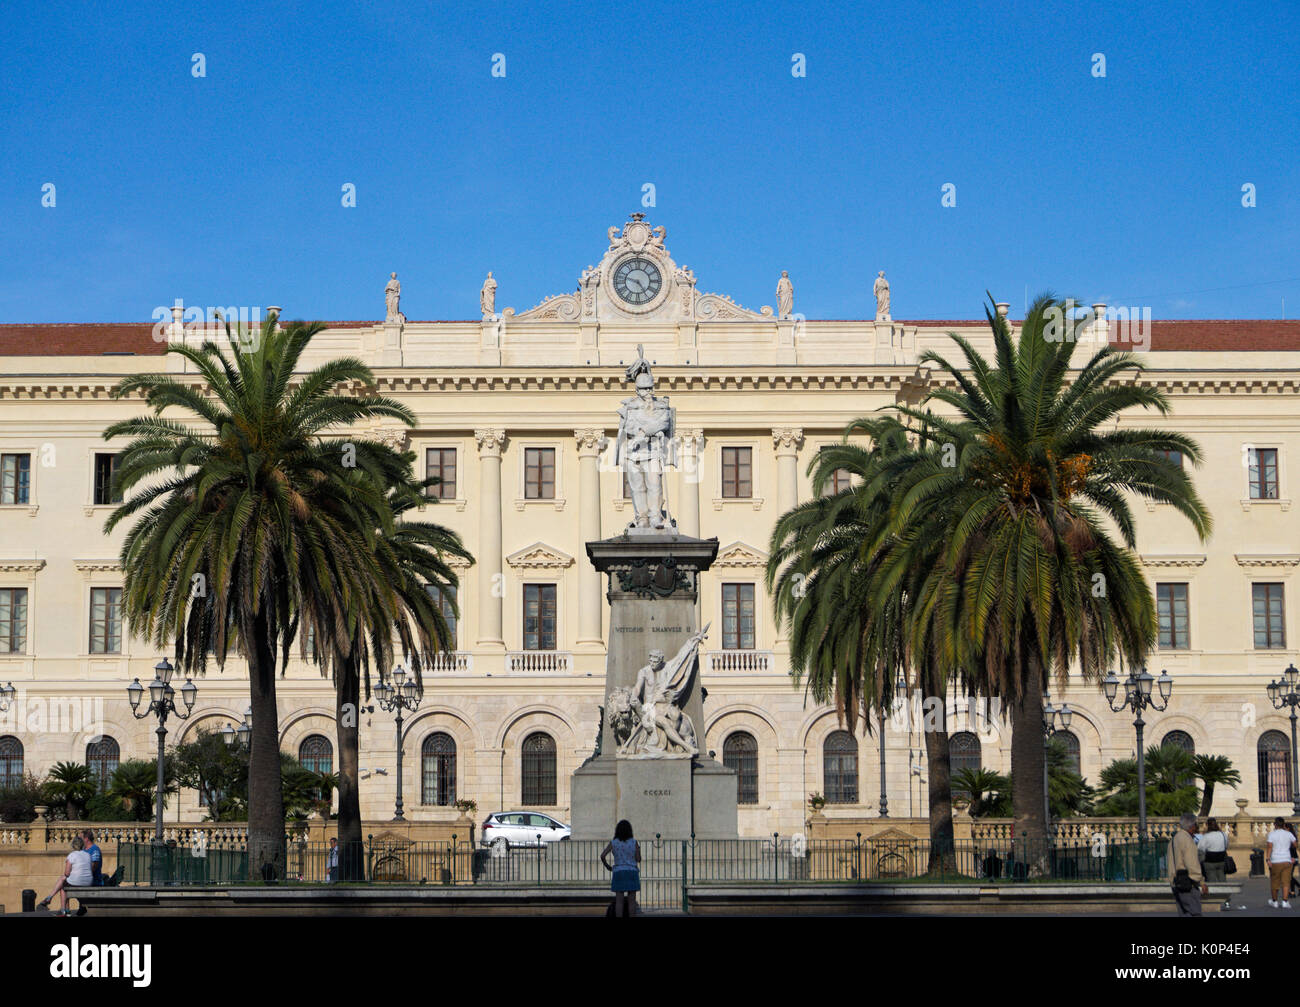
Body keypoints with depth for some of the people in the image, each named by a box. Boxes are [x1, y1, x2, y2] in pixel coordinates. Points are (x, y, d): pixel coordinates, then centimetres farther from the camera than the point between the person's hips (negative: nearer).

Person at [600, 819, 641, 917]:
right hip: (632, 872, 0)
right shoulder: (634, 842, -3)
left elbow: (602, 855, -10)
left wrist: (607, 866, 7)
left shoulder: (613, 843, -1)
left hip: (619, 873, 0)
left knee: (619, 901, 1)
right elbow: (638, 859, -2)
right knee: (632, 901, 3)